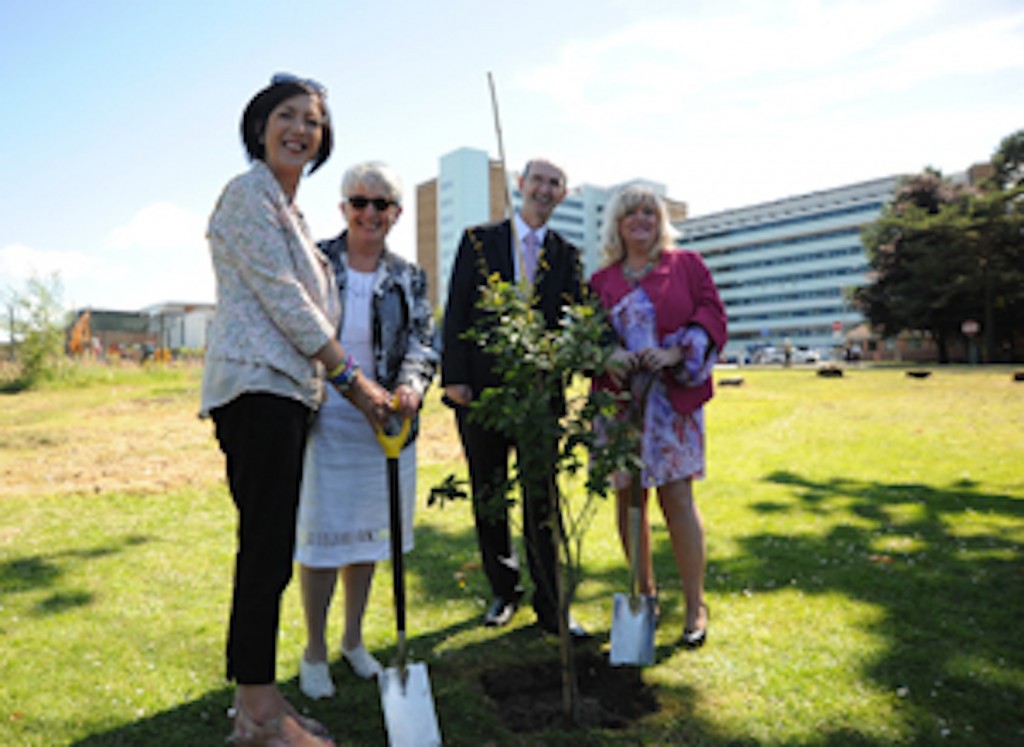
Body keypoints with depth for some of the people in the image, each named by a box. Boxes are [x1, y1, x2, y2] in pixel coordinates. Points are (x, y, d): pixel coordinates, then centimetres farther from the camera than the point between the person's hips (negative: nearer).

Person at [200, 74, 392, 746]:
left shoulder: (289, 209, 25)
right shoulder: (250, 192, -2)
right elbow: (281, 296, -11)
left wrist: (354, 383, 16)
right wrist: (351, 376, -10)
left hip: (287, 388, 9)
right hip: (257, 383, -9)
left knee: (273, 549, 10)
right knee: (266, 547, -7)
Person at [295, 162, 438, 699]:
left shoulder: (408, 279, 7)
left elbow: (422, 343, -1)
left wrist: (412, 385, -21)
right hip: (322, 417, -2)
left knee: (367, 533, 13)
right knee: (321, 534, 2)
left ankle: (353, 639, 32)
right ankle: (314, 651, 22)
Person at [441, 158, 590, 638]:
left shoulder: (567, 256, 9)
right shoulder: (479, 241, 6)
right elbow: (456, 311, 0)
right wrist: (454, 377, -8)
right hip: (482, 390, 0)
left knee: (541, 501, 3)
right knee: (488, 499, 11)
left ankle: (550, 606, 16)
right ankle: (504, 592, 30)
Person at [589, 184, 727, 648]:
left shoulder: (686, 265, 8)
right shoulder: (602, 281, 12)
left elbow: (712, 316, 1)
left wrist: (676, 353, -16)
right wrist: (608, 356, -13)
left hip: (671, 398, -2)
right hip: (619, 399, 3)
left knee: (677, 497, -6)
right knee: (628, 499, 6)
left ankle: (695, 607, 7)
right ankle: (646, 593, 22)